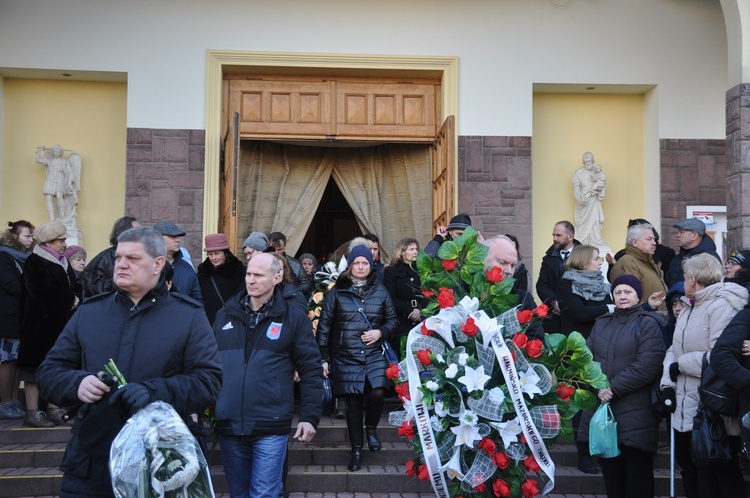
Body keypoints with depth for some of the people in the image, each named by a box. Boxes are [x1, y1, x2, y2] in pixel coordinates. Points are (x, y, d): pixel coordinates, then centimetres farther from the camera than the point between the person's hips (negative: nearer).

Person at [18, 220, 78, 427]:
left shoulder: (63, 263, 16)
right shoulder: (34, 262, -9)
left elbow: (73, 287, 14)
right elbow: (42, 292, -20)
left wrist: (73, 300, -7)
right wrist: (70, 300, -13)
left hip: (61, 324, 7)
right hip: (41, 323, -7)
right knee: (36, 366, -1)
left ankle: (53, 409, 15)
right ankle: (32, 412, 4)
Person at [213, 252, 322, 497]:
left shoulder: (294, 318, -1)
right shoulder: (225, 315, 8)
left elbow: (311, 369, -1)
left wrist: (310, 416, -7)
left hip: (271, 427, -3)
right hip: (229, 424, 4)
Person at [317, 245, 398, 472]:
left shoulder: (380, 291, 6)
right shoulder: (337, 292, 1)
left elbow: (393, 319, 14)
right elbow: (324, 325, 3)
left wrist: (381, 332, -8)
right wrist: (323, 358, 0)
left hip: (374, 355, 1)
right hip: (346, 357, 0)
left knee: (377, 393, -19)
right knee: (353, 404, 3)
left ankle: (371, 428, 13)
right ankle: (356, 450, 20)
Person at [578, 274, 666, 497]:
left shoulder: (648, 324, 1)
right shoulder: (601, 323, 17)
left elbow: (647, 366, -12)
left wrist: (613, 389, -14)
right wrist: (598, 387, -10)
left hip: (634, 414, -4)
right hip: (601, 408, 4)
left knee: (637, 479, 1)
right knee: (611, 475, 8)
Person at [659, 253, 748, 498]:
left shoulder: (723, 306, -16)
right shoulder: (688, 309, 16)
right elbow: (674, 350, 12)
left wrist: (681, 365, -15)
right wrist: (667, 383, -3)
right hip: (685, 410, 9)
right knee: (690, 470, 19)